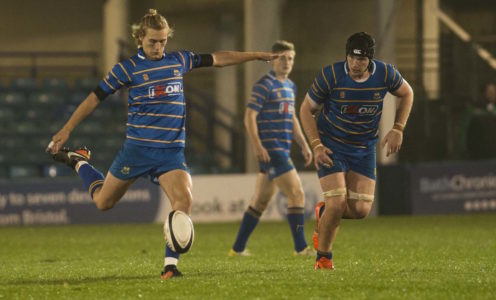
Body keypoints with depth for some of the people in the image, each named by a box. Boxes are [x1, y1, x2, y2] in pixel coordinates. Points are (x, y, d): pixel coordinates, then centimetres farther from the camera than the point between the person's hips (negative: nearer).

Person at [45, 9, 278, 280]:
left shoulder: (178, 61, 8)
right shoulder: (128, 68, -3)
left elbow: (217, 59, 19)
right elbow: (95, 97, 1)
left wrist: (255, 55, 20)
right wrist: (66, 130, 0)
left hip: (171, 152, 2)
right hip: (137, 148, -2)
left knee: (184, 199, -22)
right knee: (103, 201, 10)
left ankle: (170, 264, -17)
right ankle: (79, 163, 40)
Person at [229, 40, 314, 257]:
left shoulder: (290, 86, 18)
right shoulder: (264, 85, -10)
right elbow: (249, 117, -14)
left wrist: (304, 145, 21)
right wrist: (257, 146, -22)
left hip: (282, 150, 9)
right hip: (270, 150, -9)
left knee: (260, 201, 12)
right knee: (297, 194, -12)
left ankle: (238, 248, 18)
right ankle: (301, 247, -9)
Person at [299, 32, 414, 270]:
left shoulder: (385, 74, -12)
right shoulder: (330, 76, -18)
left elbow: (406, 94, 10)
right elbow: (306, 109, -5)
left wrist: (398, 129, -1)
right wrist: (316, 146, -15)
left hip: (364, 149, 3)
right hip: (331, 146, -3)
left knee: (360, 210, -6)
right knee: (338, 203, -17)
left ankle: (324, 213, 28)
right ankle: (323, 257, 5)